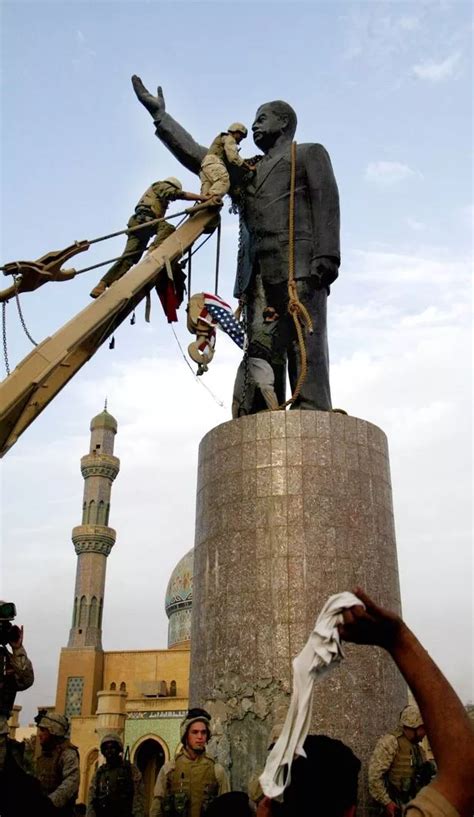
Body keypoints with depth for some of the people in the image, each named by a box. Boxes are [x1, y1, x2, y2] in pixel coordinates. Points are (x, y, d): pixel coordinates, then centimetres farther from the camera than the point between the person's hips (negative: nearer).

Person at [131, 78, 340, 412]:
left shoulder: (310, 153, 18)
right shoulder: (247, 170, 35)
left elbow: (326, 203, 3)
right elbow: (196, 155, 33)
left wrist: (326, 256, -13)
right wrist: (159, 114, 33)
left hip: (298, 263, -5)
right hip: (256, 271, 6)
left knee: (304, 346, -16)